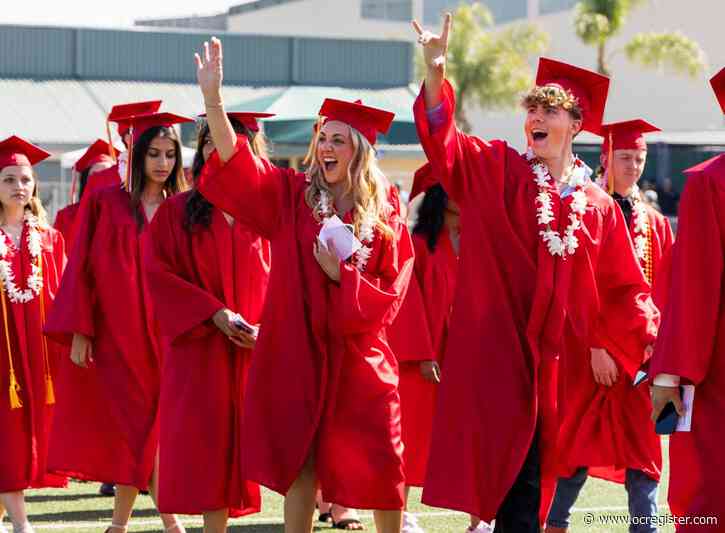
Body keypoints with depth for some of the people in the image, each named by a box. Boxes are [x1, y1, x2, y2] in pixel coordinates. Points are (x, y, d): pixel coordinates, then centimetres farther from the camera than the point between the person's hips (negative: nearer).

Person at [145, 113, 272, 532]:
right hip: (198, 350, -1)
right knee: (206, 447, -6)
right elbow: (159, 274, -3)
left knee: (237, 445, -1)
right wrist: (214, 313, -14)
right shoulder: (177, 211, 4)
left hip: (254, 349, 1)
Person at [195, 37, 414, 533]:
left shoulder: (386, 217, 0)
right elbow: (237, 164, -14)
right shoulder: (292, 197, 0)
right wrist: (213, 98, -27)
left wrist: (340, 275, -16)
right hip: (298, 352, 1)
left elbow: (390, 293, -1)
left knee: (376, 469, 2)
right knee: (300, 464, 4)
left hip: (358, 358, 0)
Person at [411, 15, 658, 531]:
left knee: (532, 474, 8)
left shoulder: (598, 206, 9)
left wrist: (651, 339, -4)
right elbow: (444, 141, -15)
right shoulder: (498, 170, 1)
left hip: (553, 358, 3)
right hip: (496, 349, -3)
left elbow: (623, 286, 12)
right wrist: (436, 70, -31)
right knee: (510, 473, -7)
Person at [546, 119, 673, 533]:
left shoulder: (655, 224, 11)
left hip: (642, 353, 5)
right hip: (594, 351, -5)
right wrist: (595, 347, -18)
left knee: (642, 452, 4)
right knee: (581, 446, 1)